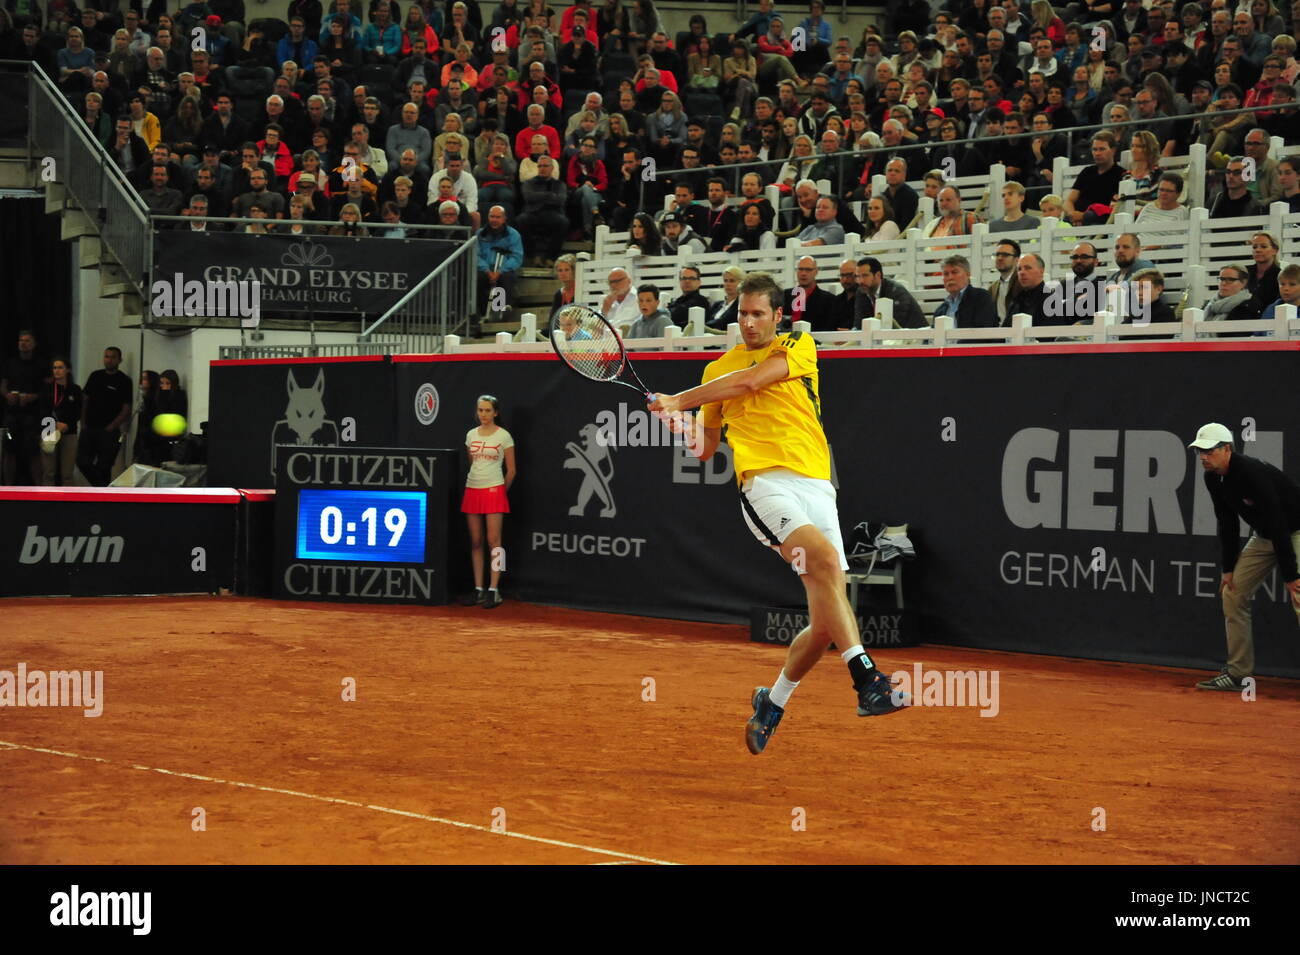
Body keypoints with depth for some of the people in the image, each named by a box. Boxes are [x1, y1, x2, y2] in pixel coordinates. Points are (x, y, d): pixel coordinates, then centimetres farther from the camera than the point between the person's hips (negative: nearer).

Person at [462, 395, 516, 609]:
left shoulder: (504, 436, -3)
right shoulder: (471, 435, 10)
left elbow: (511, 470, 2)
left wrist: (502, 491, 7)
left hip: (494, 490, -5)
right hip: (472, 490, 5)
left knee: (494, 541, -7)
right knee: (475, 542, 4)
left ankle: (493, 590, -6)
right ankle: (478, 589, 8)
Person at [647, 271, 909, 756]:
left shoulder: (799, 347, 11)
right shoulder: (717, 370, 19)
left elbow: (749, 380, -6)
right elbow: (706, 448, 25)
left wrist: (679, 400, -5)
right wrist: (689, 432, 2)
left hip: (816, 486, 1)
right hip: (765, 484, -1)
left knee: (825, 625, -4)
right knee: (824, 557, -32)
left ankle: (771, 706, 19)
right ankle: (867, 680, -37)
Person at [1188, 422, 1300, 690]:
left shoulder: (1252, 473, -31)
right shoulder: (1213, 478, -4)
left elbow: (1278, 524, -31)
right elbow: (1228, 524, 6)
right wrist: (1229, 568, 1)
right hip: (1264, 536, 9)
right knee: (1233, 594, 5)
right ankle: (1238, 673, 11)